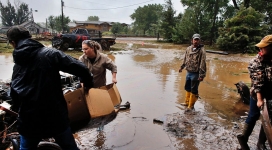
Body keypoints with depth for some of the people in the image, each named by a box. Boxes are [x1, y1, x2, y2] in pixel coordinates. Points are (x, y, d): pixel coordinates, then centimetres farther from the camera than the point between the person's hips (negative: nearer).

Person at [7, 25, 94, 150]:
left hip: (28, 121, 3)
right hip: (56, 117, -3)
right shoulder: (50, 54, -11)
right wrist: (88, 84, 2)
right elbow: (80, 68, -18)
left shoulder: (17, 65, 2)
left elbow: (15, 97, 5)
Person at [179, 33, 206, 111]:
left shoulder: (201, 50, -14)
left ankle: (191, 105, 18)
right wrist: (182, 67, 24)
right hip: (188, 72, 6)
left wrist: (202, 75, -20)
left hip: (195, 74, -6)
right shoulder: (188, 48, 5)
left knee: (193, 90, 4)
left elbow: (202, 64, -17)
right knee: (187, 88, 19)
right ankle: (187, 102, 37)